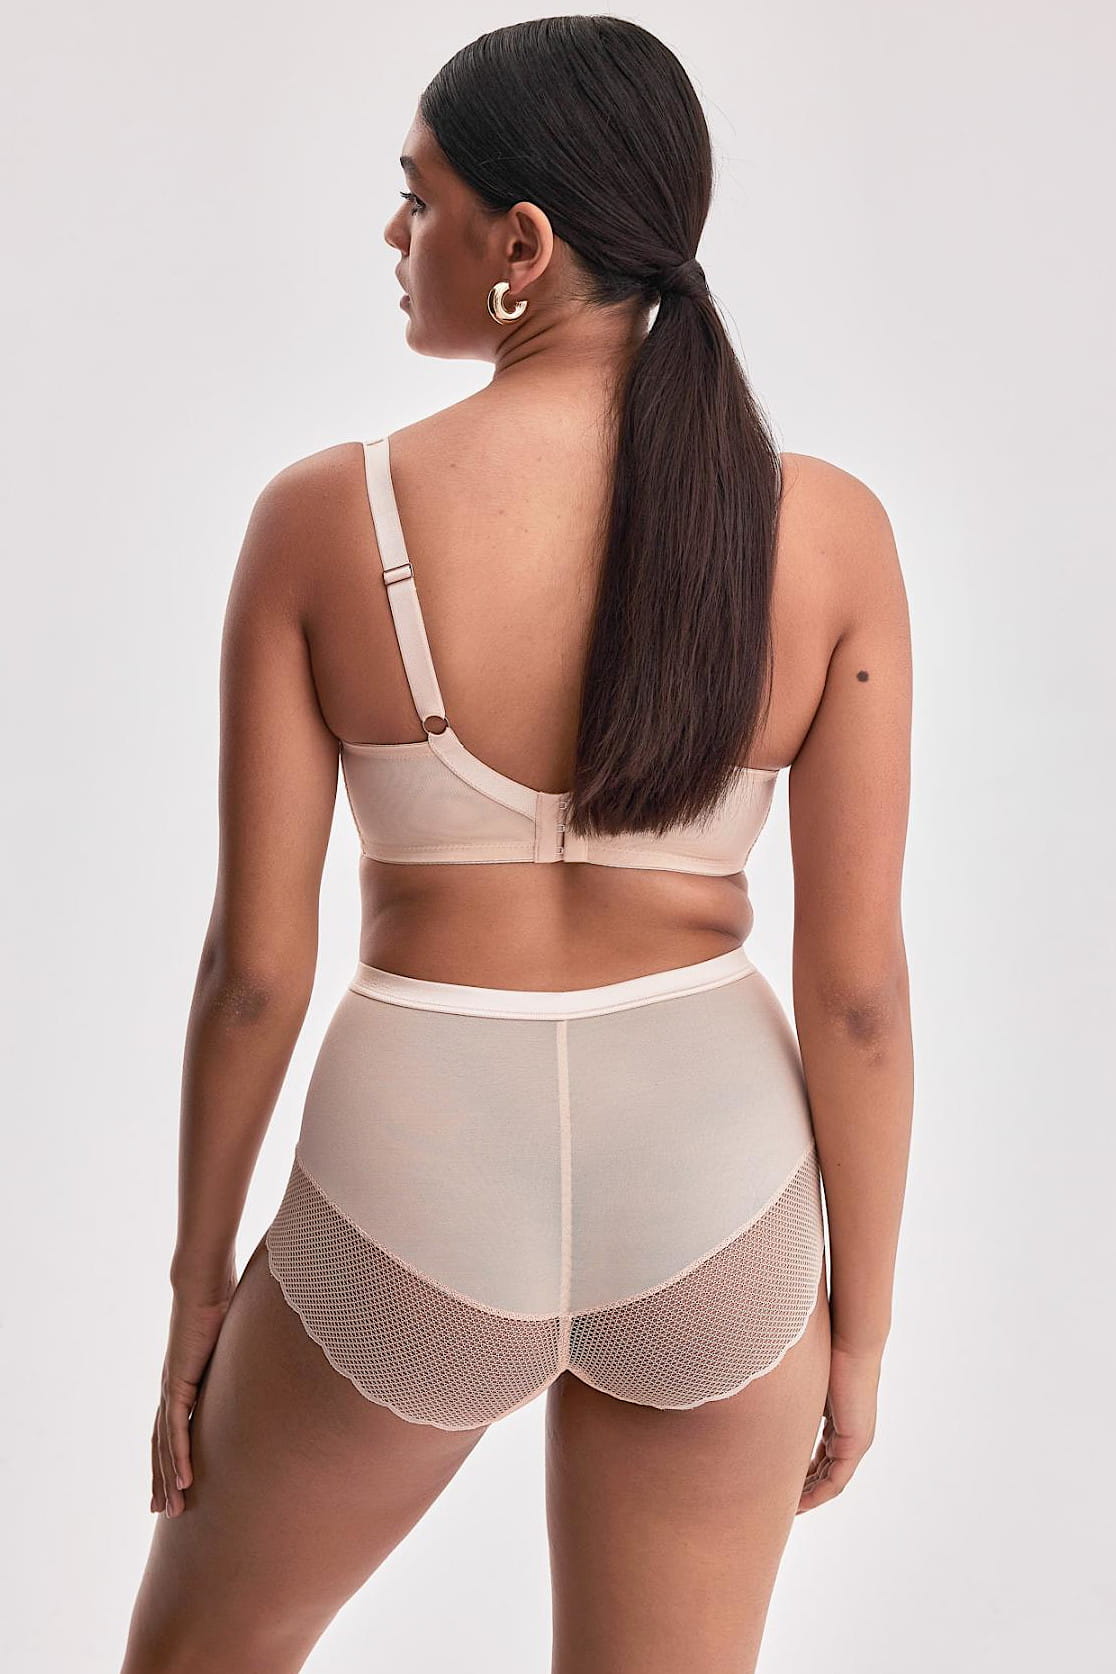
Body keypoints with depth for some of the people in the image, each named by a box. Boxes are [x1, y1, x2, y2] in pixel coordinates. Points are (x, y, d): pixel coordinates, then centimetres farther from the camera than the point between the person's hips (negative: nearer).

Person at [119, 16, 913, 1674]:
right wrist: (861, 1315, 6)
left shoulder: (325, 516, -13)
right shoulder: (828, 527, -9)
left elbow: (255, 960, -9)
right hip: (714, 1192, 2)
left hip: (421, 1200, -1)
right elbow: (857, 986, -7)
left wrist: (199, 1277, 6)